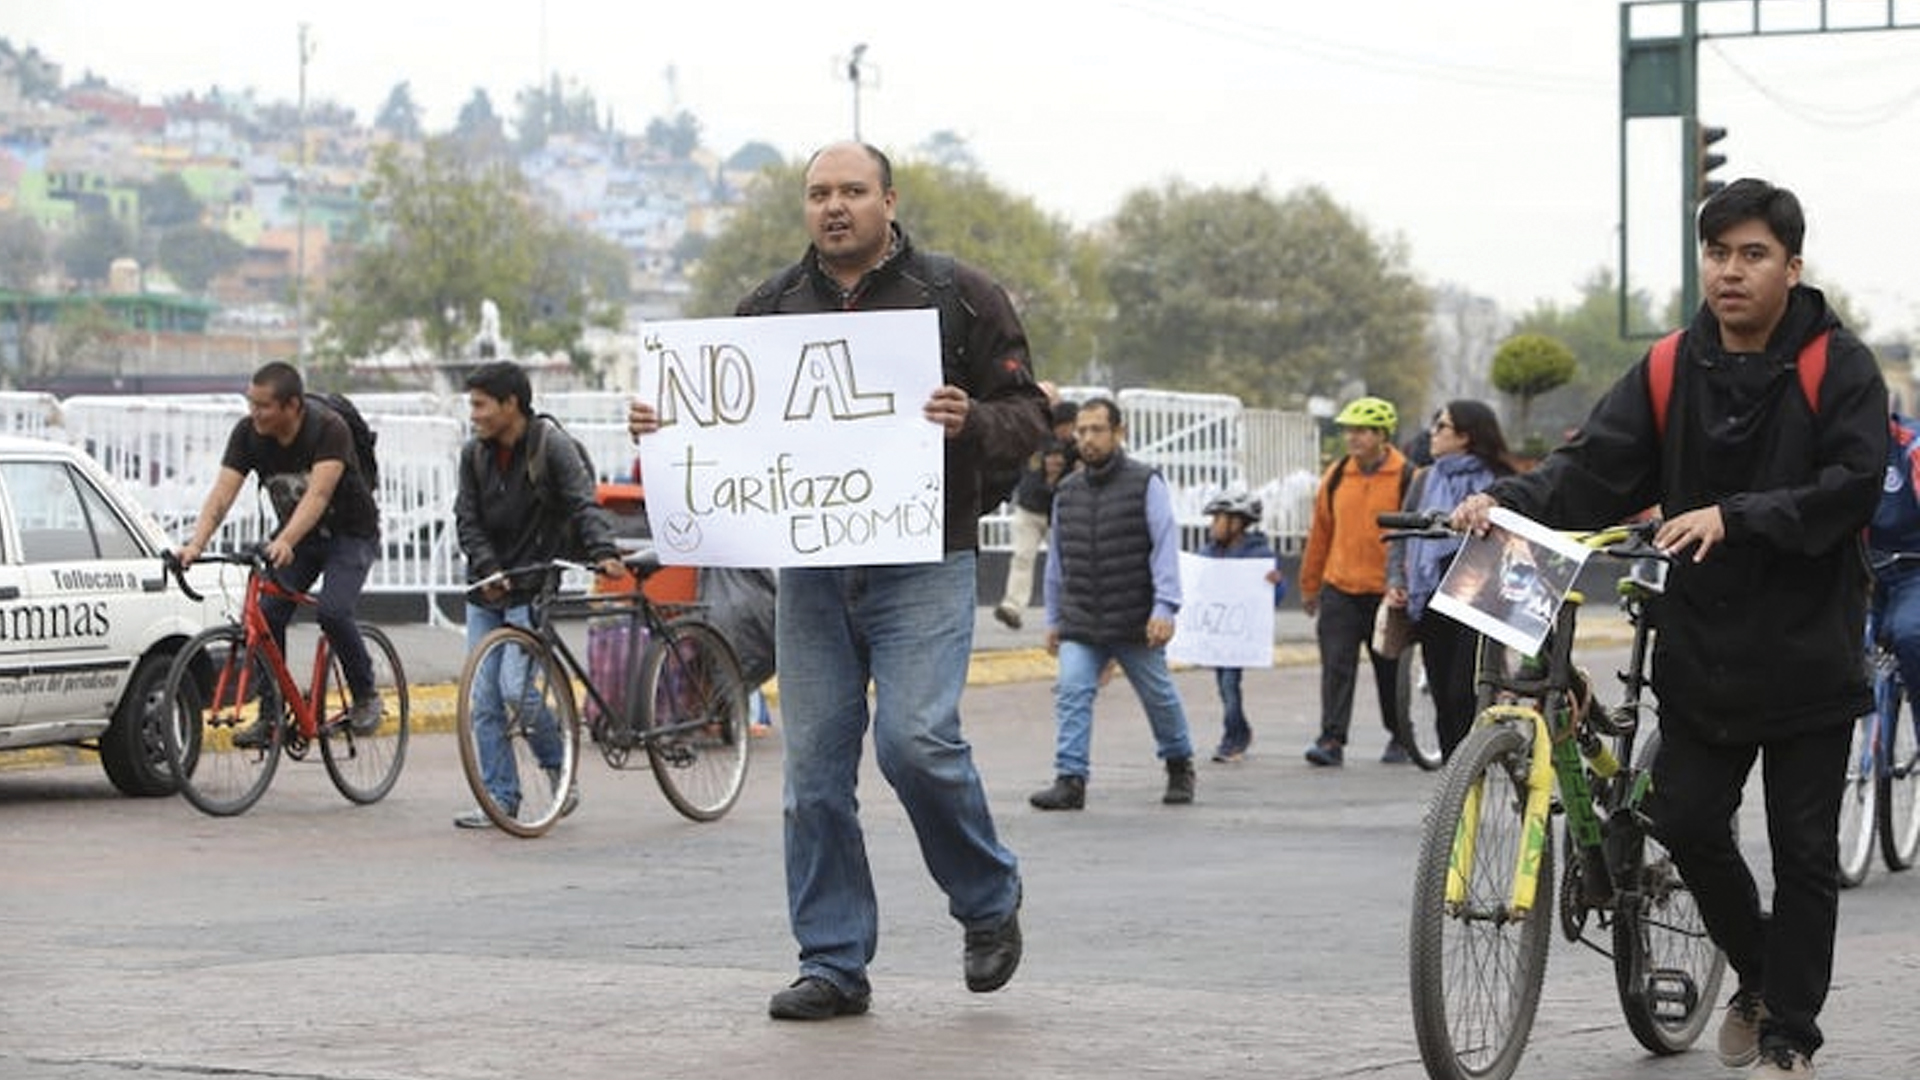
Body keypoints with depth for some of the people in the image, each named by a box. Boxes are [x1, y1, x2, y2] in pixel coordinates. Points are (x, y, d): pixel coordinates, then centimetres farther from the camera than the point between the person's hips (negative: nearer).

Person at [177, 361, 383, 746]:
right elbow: (222, 493, -22)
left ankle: (366, 697, -4)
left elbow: (318, 494, -40)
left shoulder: (329, 429, -28)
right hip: (295, 537, 5)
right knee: (267, 614, -13)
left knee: (332, 611, -26)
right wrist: (196, 544, -38)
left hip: (351, 534, -5)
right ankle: (270, 716, -5)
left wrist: (285, 542, -55)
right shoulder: (248, 433, -15)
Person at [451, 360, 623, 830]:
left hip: (533, 588, -5)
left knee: (515, 685, -16)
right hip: (486, 590, 5)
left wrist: (604, 550, -35)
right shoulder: (474, 453, 4)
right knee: (485, 699, 1)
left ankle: (559, 770, 6)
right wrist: (488, 569, -14)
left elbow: (584, 501, -18)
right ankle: (500, 799, 8)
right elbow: (467, 520, 2)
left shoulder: (551, 446, -9)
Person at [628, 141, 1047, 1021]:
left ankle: (990, 903, 8)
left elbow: (1028, 414, 1)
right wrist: (657, 426, -2)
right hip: (811, 568, 4)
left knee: (915, 740, -17)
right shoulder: (770, 308, 12)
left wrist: (972, 423, -20)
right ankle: (833, 964, 12)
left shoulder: (957, 296, 2)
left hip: (921, 564, -4)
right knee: (815, 767, 3)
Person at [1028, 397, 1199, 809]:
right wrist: (1053, 618, 16)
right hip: (1080, 625, 3)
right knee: (1071, 694, -13)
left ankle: (1179, 764, 32)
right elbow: (1057, 560, 17)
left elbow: (1165, 547, -11)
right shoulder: (1067, 491, 10)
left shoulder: (1146, 483, -5)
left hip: (1135, 623, -3)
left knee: (1159, 696, 10)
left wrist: (1165, 608, -20)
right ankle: (1070, 780, -15)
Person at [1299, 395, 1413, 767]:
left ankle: (1399, 737, 26)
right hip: (1339, 589, 3)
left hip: (1386, 593, -2)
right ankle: (1332, 739, -9)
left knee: (1390, 670, 11)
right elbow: (1320, 532, 13)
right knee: (1336, 666, -8)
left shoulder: (1406, 478, -6)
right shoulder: (1336, 477, 6)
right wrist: (1310, 586, 16)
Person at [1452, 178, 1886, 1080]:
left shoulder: (1839, 369, -7)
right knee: (1686, 821, 1)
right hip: (1703, 650, 3)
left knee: (1804, 851, 3)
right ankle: (1758, 973, 28)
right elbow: (1594, 467, -6)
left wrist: (1734, 517, -27)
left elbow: (1852, 489, -17)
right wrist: (1508, 500, -24)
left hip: (1808, 656, -3)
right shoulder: (1669, 374, 3)